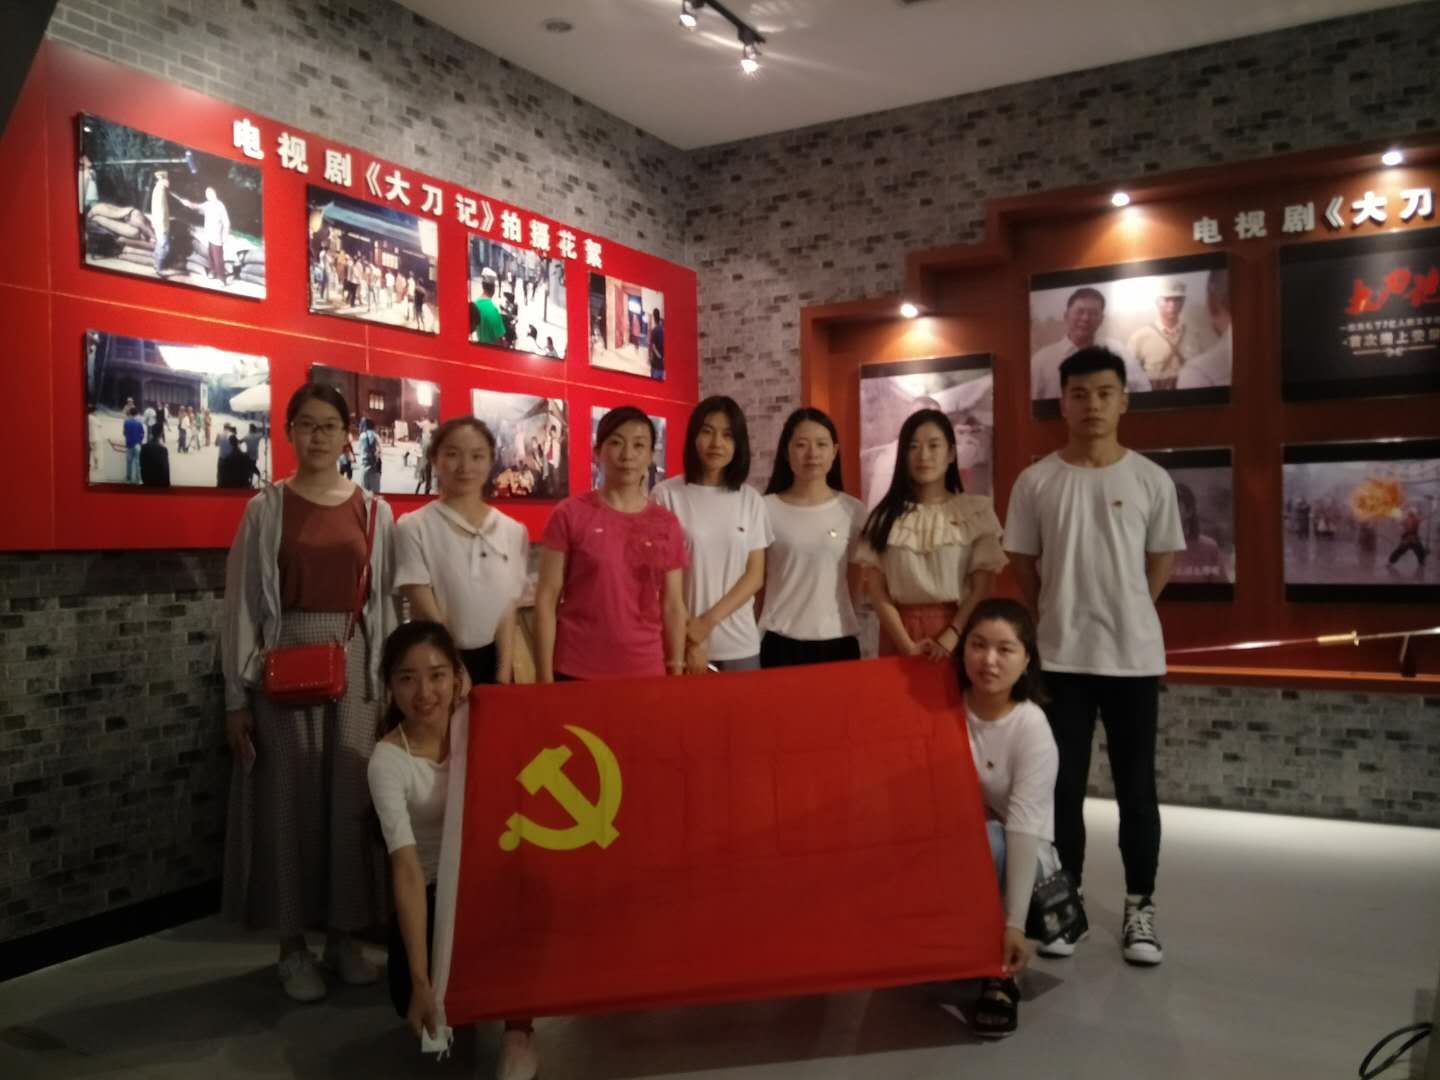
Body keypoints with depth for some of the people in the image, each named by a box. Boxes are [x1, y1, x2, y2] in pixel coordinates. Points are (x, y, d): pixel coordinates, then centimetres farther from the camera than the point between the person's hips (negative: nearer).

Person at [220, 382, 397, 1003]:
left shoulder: (374, 512, 6)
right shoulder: (265, 509, 2)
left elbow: (385, 601, 8)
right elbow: (242, 603, 1)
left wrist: (391, 682, 3)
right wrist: (236, 697, -3)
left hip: (356, 662, 2)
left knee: (350, 796, 5)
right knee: (290, 799, 3)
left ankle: (343, 934, 19)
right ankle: (293, 943, 16)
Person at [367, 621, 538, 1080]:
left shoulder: (479, 719, -12)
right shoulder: (387, 760, -20)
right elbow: (407, 870, -26)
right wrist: (421, 982, -30)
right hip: (436, 888, -1)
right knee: (411, 1001, -19)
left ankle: (518, 1025, -16)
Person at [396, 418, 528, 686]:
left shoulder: (513, 532, 2)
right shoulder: (414, 528, -8)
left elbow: (507, 613, 1)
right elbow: (427, 613, -10)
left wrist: (503, 676, -8)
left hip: (493, 661, 3)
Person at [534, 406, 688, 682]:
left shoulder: (667, 525, 4)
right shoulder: (570, 514, -4)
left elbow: (673, 605, 7)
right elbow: (546, 599, -4)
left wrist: (677, 671, 4)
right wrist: (545, 677, -8)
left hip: (646, 670, 3)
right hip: (576, 671, -2)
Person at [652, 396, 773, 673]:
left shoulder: (751, 500, 4)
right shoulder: (666, 495, -6)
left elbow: (755, 576, 2)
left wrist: (709, 622, -10)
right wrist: (687, 642, -9)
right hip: (683, 644, -3)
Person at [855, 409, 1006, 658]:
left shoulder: (977, 510, -1)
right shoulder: (886, 515, 4)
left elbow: (982, 589, -3)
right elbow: (876, 589, 0)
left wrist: (950, 637, -14)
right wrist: (906, 643, -9)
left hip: (956, 631, -1)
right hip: (899, 633, 1)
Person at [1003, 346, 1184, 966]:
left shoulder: (1151, 480, -2)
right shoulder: (1035, 482, -2)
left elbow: (1161, 564, 8)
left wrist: (1119, 615, 10)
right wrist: (1060, 623, 9)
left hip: (1134, 656, 0)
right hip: (1061, 658, 0)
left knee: (1136, 786, 9)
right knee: (1063, 786, 7)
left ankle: (1140, 907, 22)